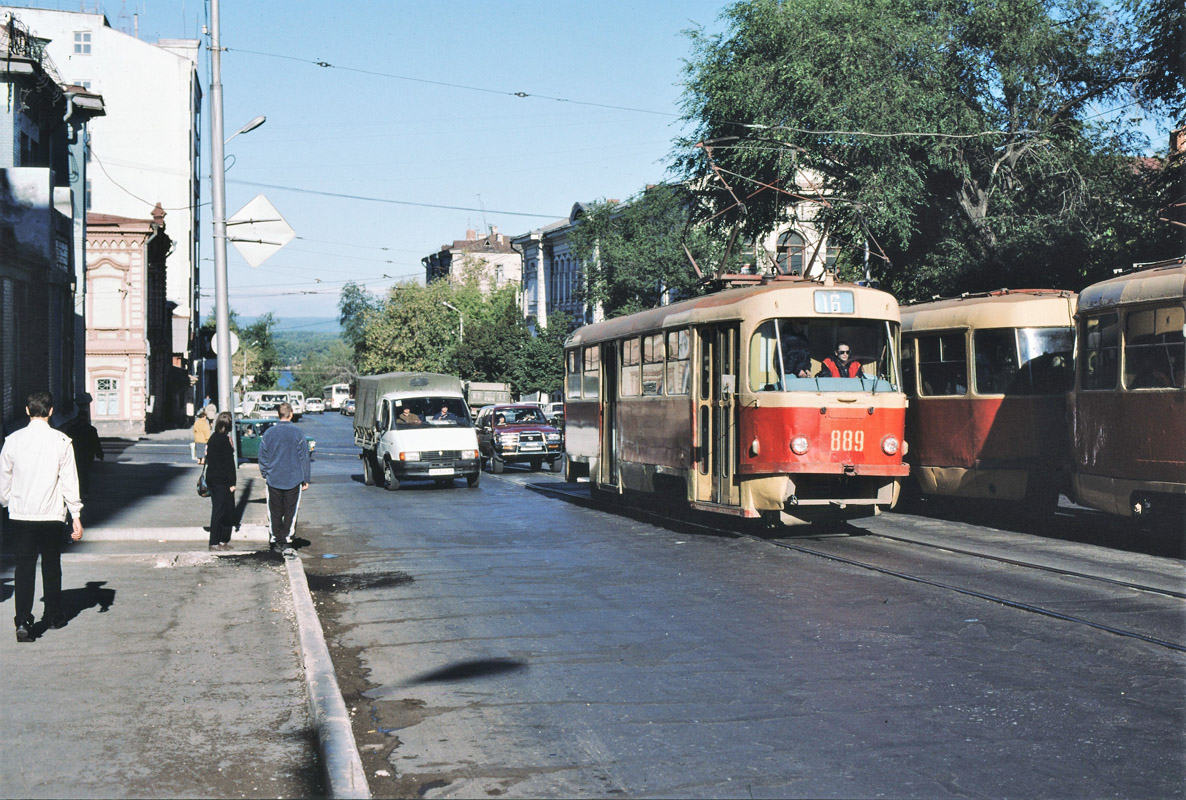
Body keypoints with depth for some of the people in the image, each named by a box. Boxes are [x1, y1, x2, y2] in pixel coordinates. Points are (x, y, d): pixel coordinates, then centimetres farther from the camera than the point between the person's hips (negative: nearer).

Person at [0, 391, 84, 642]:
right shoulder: (61, 441, -7)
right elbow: (69, 480, -6)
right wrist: (76, 515, -1)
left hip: (20, 514, 1)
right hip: (52, 514, 0)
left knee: (24, 566, 1)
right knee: (52, 565, 14)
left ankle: (23, 621, -11)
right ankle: (54, 616, 26)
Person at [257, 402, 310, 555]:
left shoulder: (269, 433, 0)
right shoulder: (298, 434, -6)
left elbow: (263, 456, 6)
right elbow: (304, 457, -1)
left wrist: (265, 474, 18)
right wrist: (305, 479, 7)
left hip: (273, 480, 2)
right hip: (293, 479, -2)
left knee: (275, 513, 11)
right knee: (290, 512, 1)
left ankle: (275, 541, 17)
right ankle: (287, 543, -4)